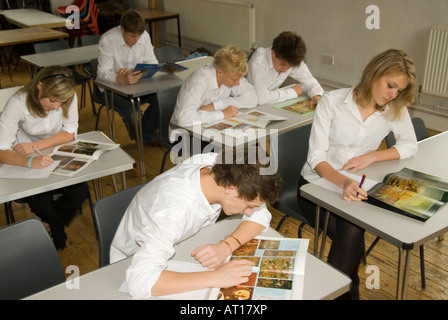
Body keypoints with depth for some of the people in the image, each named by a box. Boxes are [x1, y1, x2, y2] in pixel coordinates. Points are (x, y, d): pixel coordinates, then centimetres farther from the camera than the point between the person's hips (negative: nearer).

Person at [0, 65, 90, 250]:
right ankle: (58, 240, 11)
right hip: (24, 163, -3)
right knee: (42, 204, -23)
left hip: (58, 158, 3)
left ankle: (48, 226, 11)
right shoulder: (18, 104, -27)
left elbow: (70, 133, -11)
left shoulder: (69, 97, -18)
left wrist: (36, 146, -24)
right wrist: (30, 162, -50)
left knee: (80, 192, -19)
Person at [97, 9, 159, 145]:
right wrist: (121, 79, -46)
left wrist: (132, 72, -28)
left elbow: (153, 63, -7)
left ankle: (146, 134, 3)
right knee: (130, 112, -30)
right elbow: (102, 72, -23)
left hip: (138, 82, 4)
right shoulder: (108, 40, -19)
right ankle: (140, 138, 6)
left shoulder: (144, 36, -7)